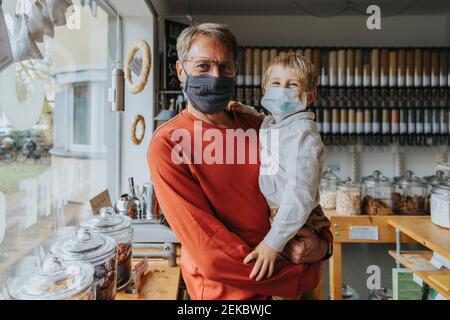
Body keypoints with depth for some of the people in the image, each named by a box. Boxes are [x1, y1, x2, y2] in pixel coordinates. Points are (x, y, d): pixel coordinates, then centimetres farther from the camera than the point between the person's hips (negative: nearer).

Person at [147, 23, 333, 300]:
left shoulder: (257, 127, -3)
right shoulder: (167, 145, -20)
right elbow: (211, 255, -23)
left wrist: (323, 243, -14)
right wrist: (302, 277, -18)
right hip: (225, 289, -5)